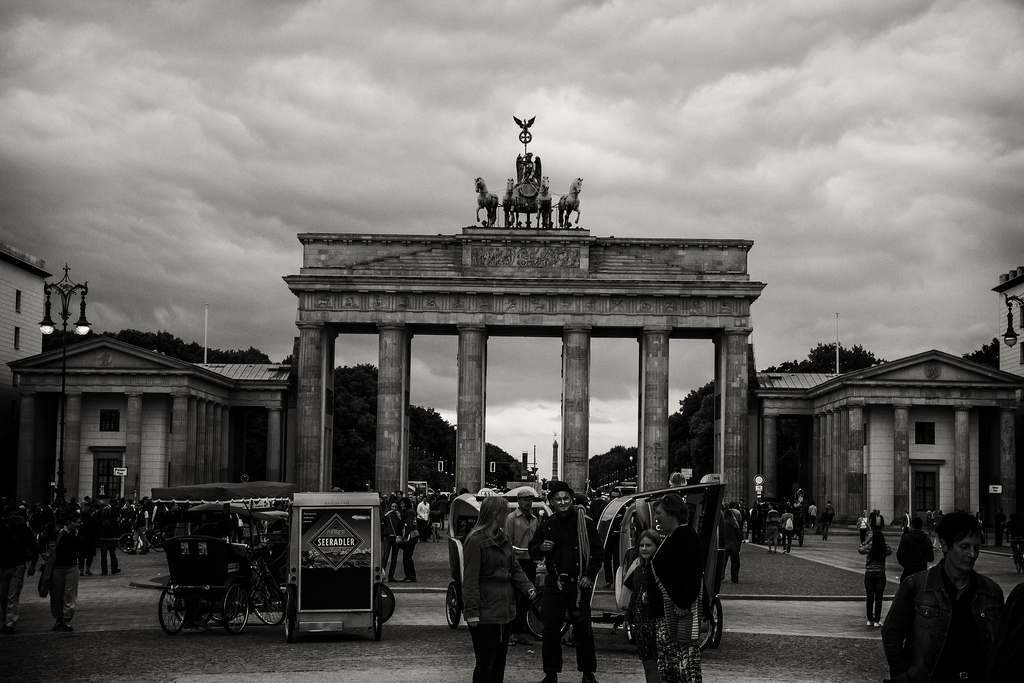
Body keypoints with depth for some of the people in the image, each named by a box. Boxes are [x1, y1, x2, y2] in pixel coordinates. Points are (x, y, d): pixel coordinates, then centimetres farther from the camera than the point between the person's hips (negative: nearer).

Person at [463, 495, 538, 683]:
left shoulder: (503, 538, 12)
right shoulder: (475, 540, -14)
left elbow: (514, 569, 14)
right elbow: (470, 579, -16)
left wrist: (528, 588, -4)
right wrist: (472, 611, -20)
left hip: (505, 611, 9)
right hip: (485, 614, -8)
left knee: (499, 662, 16)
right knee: (485, 664, -4)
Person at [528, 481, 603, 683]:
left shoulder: (585, 523, -2)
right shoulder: (546, 525, 6)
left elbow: (598, 552, 3)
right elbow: (532, 552, 15)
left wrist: (589, 575, -7)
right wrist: (540, 548, -8)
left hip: (579, 583, -2)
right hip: (554, 583, 2)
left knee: (583, 629, 3)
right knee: (550, 630, 2)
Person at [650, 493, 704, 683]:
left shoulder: (685, 535, -15)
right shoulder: (671, 536, 16)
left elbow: (694, 572, -23)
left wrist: (683, 603, -25)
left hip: (681, 605, -11)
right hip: (669, 605, 11)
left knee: (685, 649, -6)